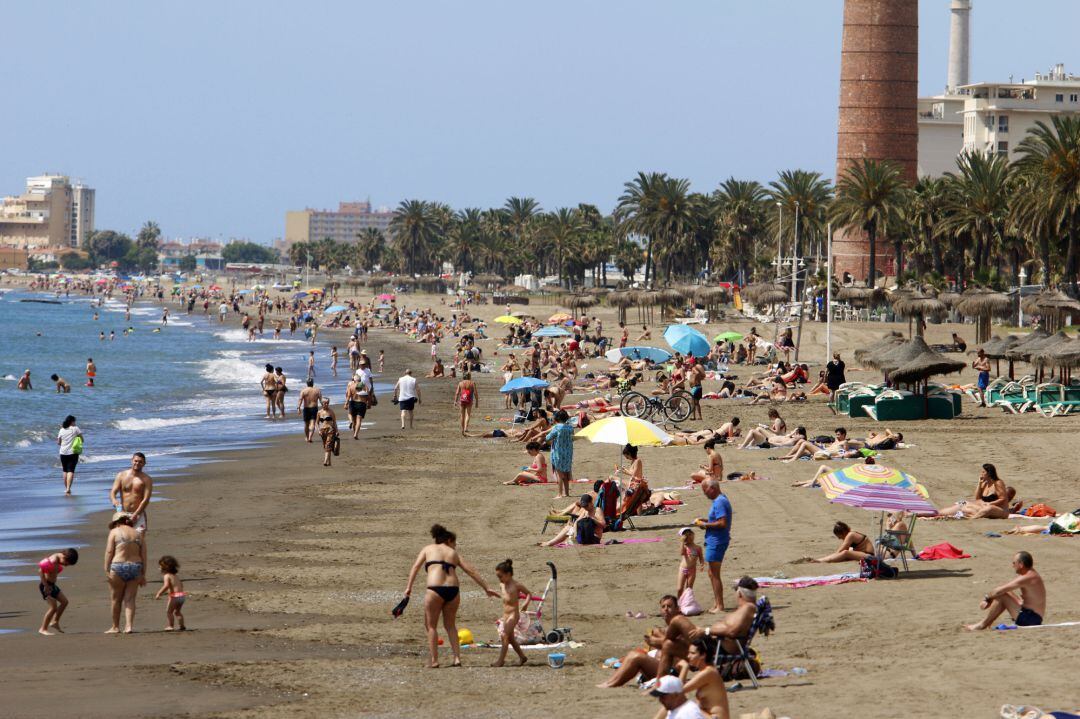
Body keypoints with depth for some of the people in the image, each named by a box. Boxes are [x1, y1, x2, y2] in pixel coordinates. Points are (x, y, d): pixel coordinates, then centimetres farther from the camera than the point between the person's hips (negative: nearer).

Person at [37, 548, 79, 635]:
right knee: (53, 606, -12)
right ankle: (43, 629, -5)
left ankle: (55, 622, 19)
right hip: (45, 585, -9)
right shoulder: (53, 560, -22)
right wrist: (46, 585, -22)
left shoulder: (59, 561, 7)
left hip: (52, 585, 9)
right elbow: (40, 570, -25)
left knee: (64, 601, 9)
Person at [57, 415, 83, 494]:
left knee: (65, 471, 17)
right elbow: (82, 439, -1)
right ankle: (68, 488, -19)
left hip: (63, 453, 3)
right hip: (73, 453, -3)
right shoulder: (75, 429, -4)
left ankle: (66, 488, 25)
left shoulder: (62, 430, 4)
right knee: (71, 471, -6)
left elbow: (58, 442, 10)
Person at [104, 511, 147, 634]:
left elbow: (109, 552, -6)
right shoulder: (138, 534, 14)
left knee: (116, 599, 9)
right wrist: (143, 575, 11)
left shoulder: (115, 532, 2)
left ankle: (115, 627, 16)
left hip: (118, 568, -4)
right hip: (135, 567, 4)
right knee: (130, 599, 5)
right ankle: (129, 625, -9)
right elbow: (144, 556, 10)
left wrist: (106, 570, -7)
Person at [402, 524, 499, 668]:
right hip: (453, 590, 3)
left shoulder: (428, 549, 18)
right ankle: (457, 658, 12)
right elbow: (471, 571, 19)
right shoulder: (454, 553, 22)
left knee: (431, 625, 10)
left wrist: (409, 587, -1)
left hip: (435, 590, -3)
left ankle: (434, 661, 5)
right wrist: (486, 588, 23)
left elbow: (416, 566, 4)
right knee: (450, 626, 19)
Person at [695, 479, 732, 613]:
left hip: (716, 541, -11)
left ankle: (720, 606, -3)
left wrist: (705, 525, -16)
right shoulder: (721, 500, 14)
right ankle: (717, 603, 25)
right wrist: (706, 521, 12)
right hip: (714, 541, 11)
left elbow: (722, 523, -26)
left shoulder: (719, 502, -19)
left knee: (714, 574, -6)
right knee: (713, 574, 18)